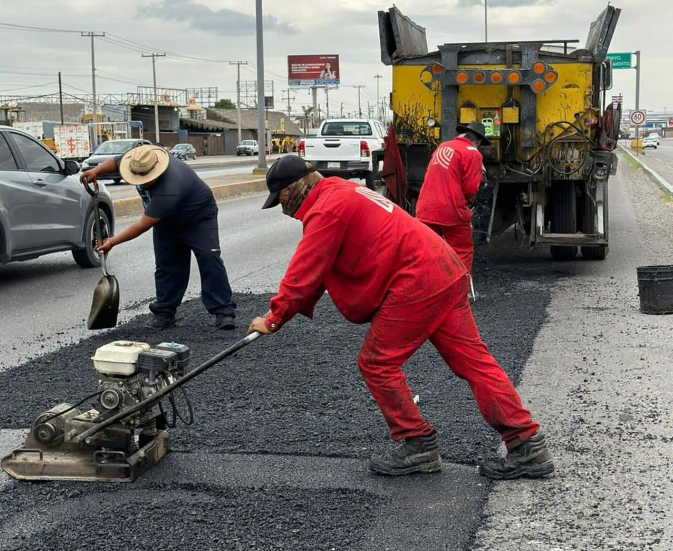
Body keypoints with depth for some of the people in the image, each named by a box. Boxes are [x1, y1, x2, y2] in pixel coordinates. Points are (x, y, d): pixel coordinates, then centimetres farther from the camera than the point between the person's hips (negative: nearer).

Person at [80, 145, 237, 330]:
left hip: (199, 217, -7)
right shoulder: (138, 162, -21)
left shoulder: (168, 191, -44)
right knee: (167, 266, 4)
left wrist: (113, 242, -33)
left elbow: (143, 226, -40)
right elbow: (116, 162, 2)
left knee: (210, 261, -16)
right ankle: (164, 313, 8)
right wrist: (96, 171, -18)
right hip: (167, 220, 8)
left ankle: (224, 312, -13)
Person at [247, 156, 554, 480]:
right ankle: (528, 446, 8)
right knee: (474, 361, 8)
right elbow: (317, 269, 26)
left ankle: (418, 446, 8)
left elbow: (305, 270, -9)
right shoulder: (342, 195, 23)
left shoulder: (326, 209, -9)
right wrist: (296, 308, 19)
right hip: (448, 274, 10)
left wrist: (275, 318, 1)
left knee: (376, 363, 2)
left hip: (417, 284, -10)